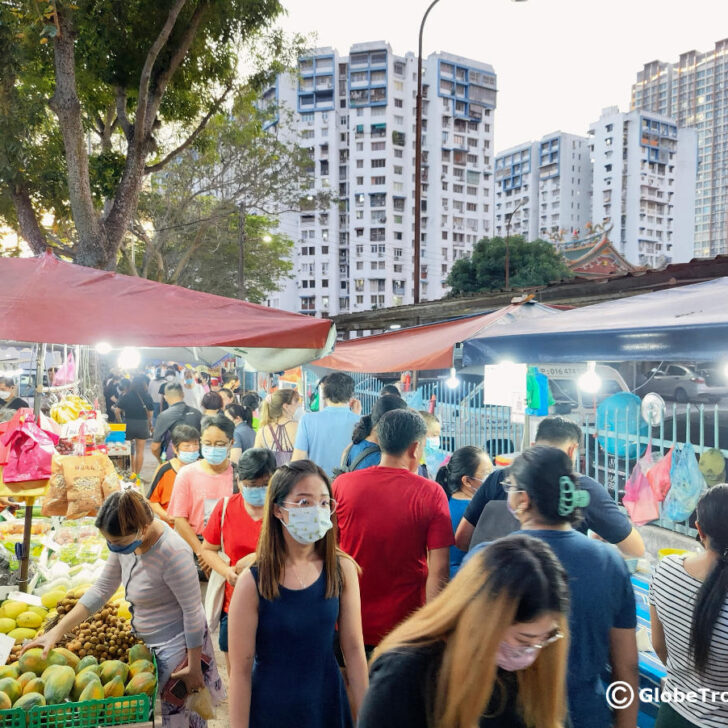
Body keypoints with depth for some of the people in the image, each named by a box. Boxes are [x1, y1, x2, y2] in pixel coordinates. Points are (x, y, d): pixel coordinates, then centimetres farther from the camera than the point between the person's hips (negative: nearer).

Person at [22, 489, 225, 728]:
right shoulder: (126, 538, -9)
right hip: (150, 641, 7)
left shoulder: (173, 554, -32)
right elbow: (102, 589, 1)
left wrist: (194, 667, -14)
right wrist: (57, 631, -4)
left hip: (178, 645, -7)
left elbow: (193, 613, -23)